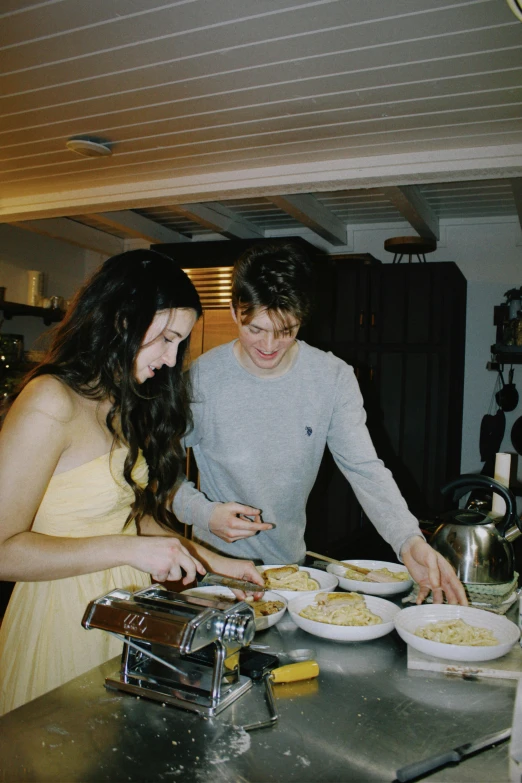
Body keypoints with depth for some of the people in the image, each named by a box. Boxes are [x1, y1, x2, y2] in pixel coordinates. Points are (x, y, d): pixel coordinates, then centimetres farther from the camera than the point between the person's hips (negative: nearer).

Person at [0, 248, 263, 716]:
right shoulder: (50, 402, -18)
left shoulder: (125, 405, 8)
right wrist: (128, 549, -23)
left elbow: (139, 515, 9)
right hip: (65, 615, -8)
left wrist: (216, 562, 5)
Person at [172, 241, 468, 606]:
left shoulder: (334, 378, -8)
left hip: (291, 559, 2)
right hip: (217, 561, -1)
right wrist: (204, 512, -24)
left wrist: (410, 541, -27)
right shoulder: (201, 377, -12)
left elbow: (366, 469, -13)